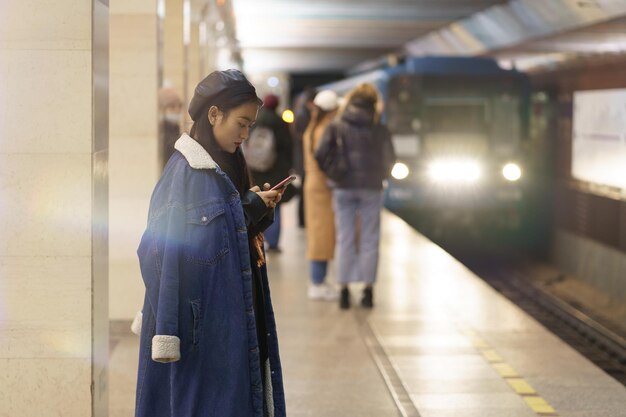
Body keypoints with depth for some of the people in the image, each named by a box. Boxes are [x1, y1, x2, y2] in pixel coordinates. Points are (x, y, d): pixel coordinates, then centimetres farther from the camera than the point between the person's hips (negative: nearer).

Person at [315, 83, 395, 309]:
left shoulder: (337, 126, 0)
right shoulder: (380, 130, -1)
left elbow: (321, 152, -8)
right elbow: (389, 160, 0)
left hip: (344, 187, 1)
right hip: (371, 188, -1)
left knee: (345, 240, 5)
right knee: (369, 241, 5)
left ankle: (344, 290, 2)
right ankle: (368, 290, 4)